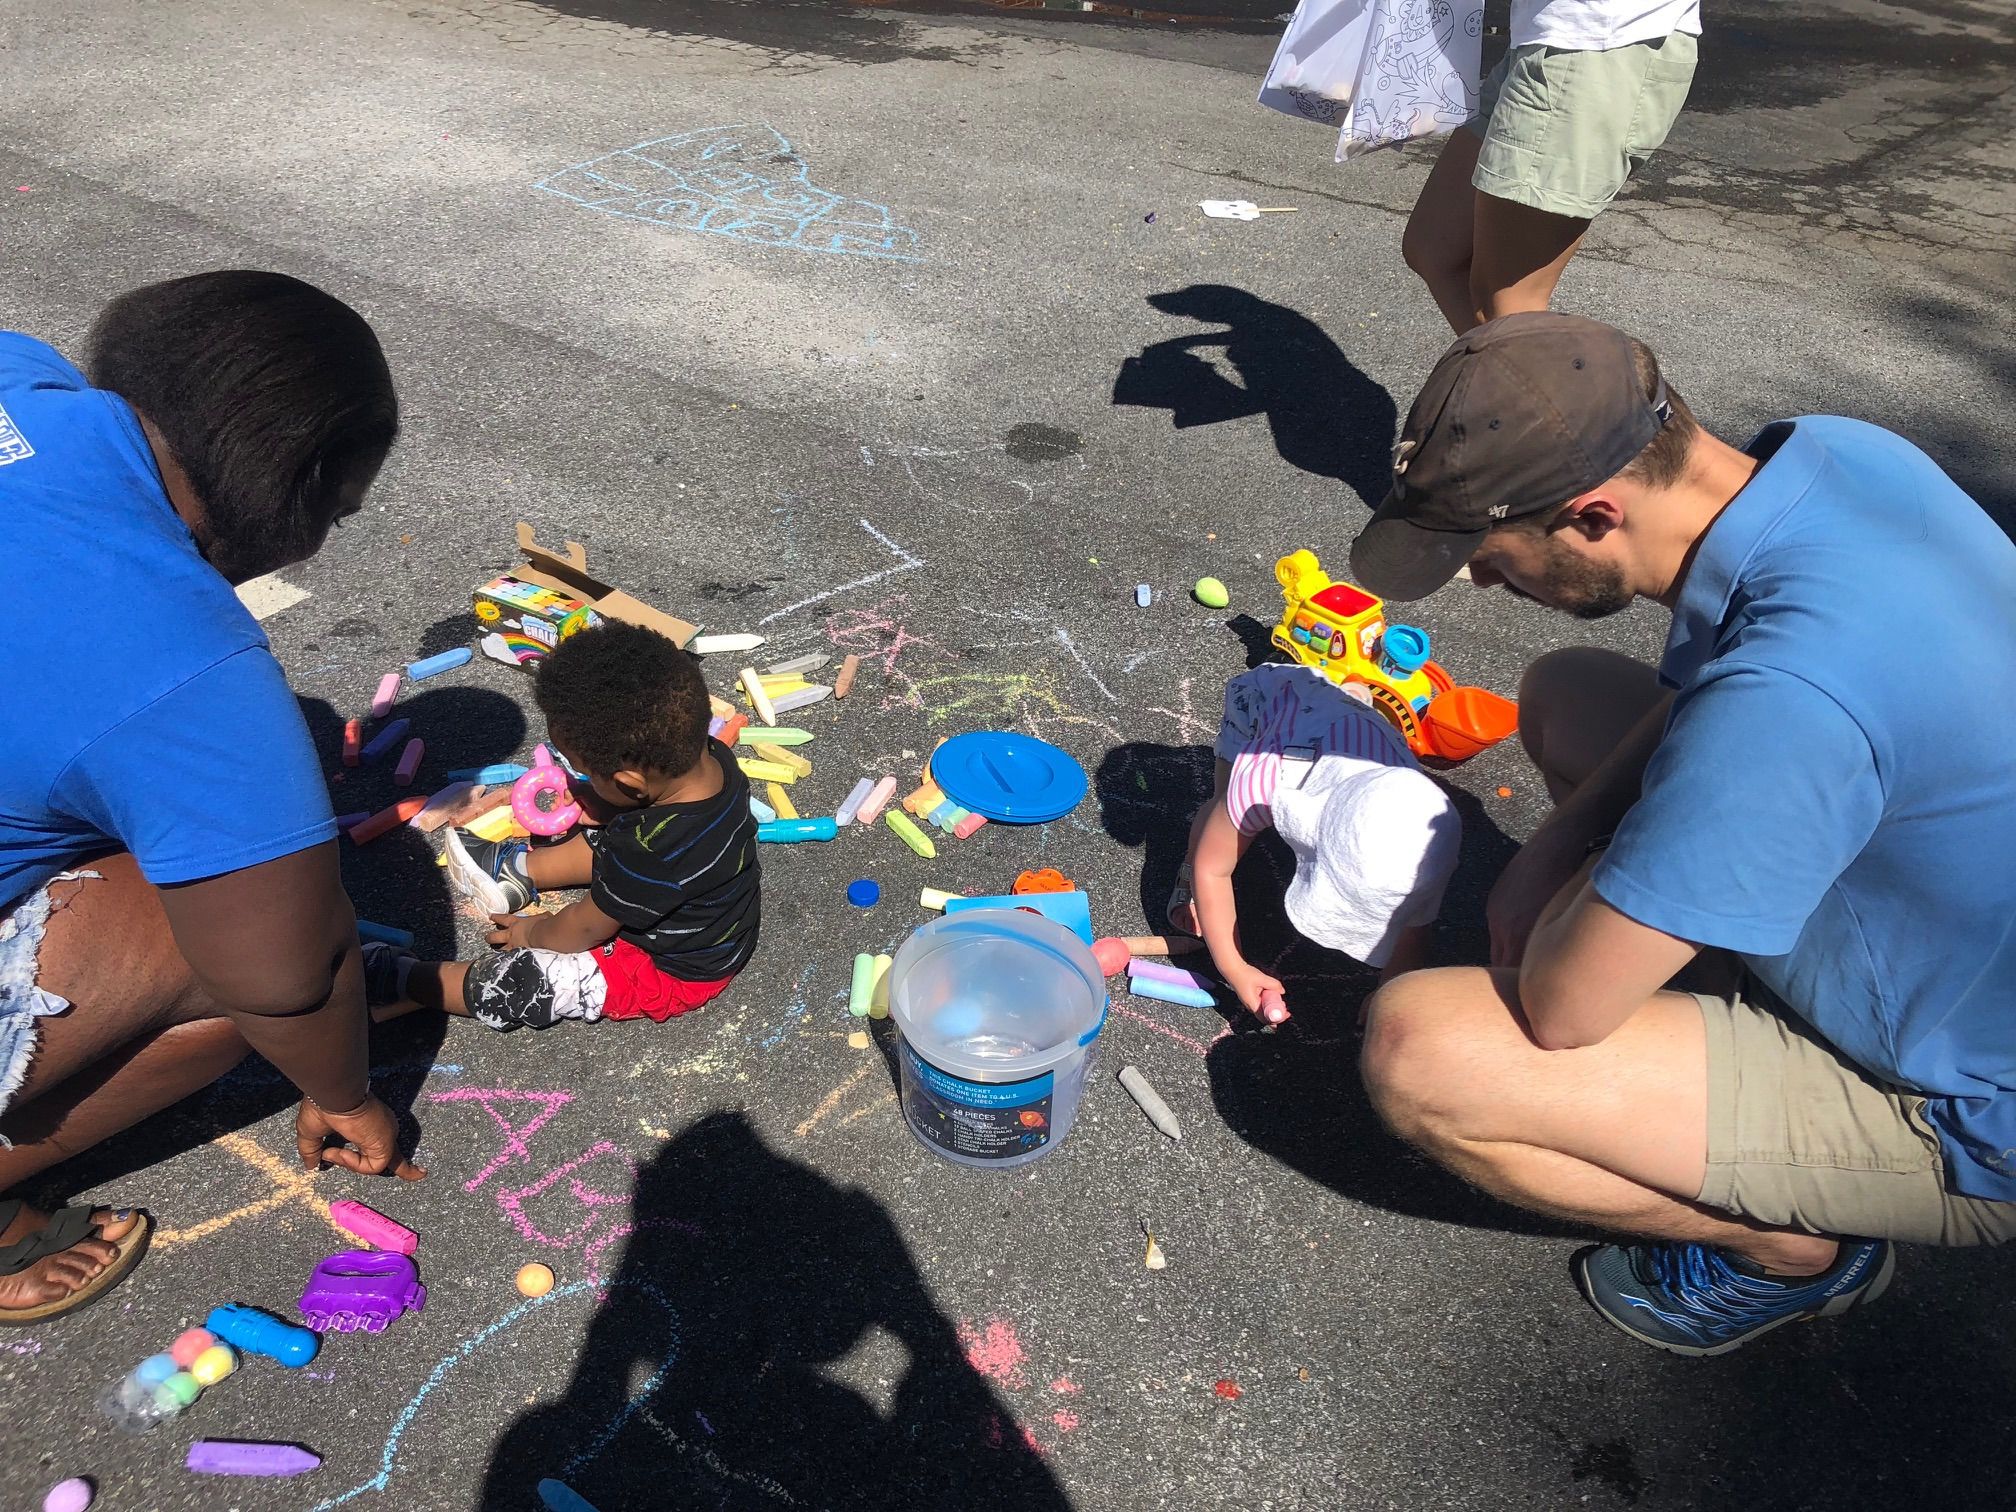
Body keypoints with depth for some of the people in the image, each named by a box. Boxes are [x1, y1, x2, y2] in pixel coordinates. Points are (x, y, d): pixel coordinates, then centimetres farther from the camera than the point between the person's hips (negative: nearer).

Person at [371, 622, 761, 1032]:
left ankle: (400, 983, 15)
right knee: (604, 841, 22)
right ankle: (516, 869, 39)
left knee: (518, 983, -8)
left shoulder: (653, 853, -39)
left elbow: (586, 928, -18)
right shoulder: (713, 754, -19)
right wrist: (590, 804, -2)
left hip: (675, 973, -8)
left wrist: (534, 932, 2)